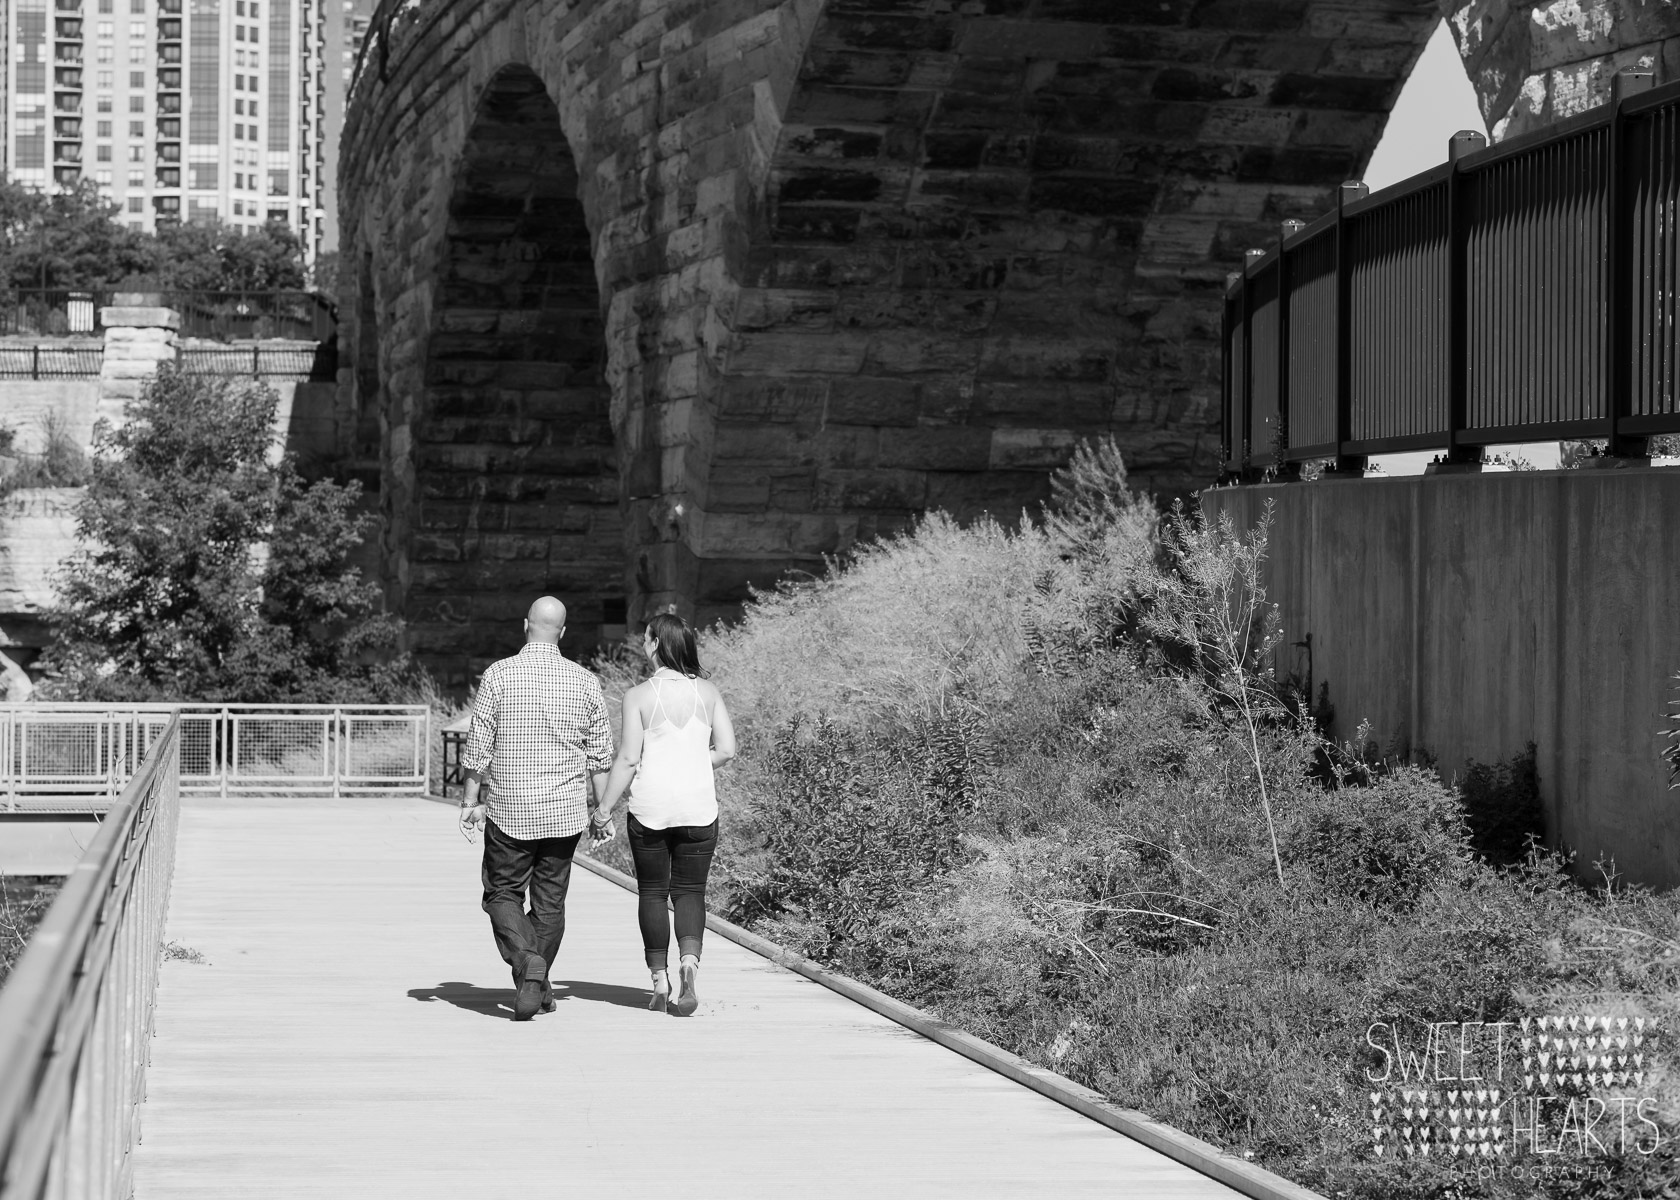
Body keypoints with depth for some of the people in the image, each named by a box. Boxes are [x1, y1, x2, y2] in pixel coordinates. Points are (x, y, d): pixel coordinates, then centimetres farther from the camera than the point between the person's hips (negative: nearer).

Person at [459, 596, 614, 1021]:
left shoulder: (499, 675, -7)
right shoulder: (585, 682, 0)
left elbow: (478, 746, -5)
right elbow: (600, 754, 3)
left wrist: (472, 801, 3)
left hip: (508, 809, -2)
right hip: (566, 809, 2)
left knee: (503, 894, 7)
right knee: (550, 900, 12)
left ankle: (526, 963, -17)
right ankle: (537, 986, 19)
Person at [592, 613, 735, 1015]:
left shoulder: (639, 695, -7)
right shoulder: (707, 692, 2)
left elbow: (628, 759, -8)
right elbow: (726, 749, 1)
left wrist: (604, 808, 0)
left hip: (650, 806, -2)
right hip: (698, 806, 2)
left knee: (652, 892, 10)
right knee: (690, 891, 8)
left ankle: (660, 981, 11)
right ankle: (689, 962, -16)